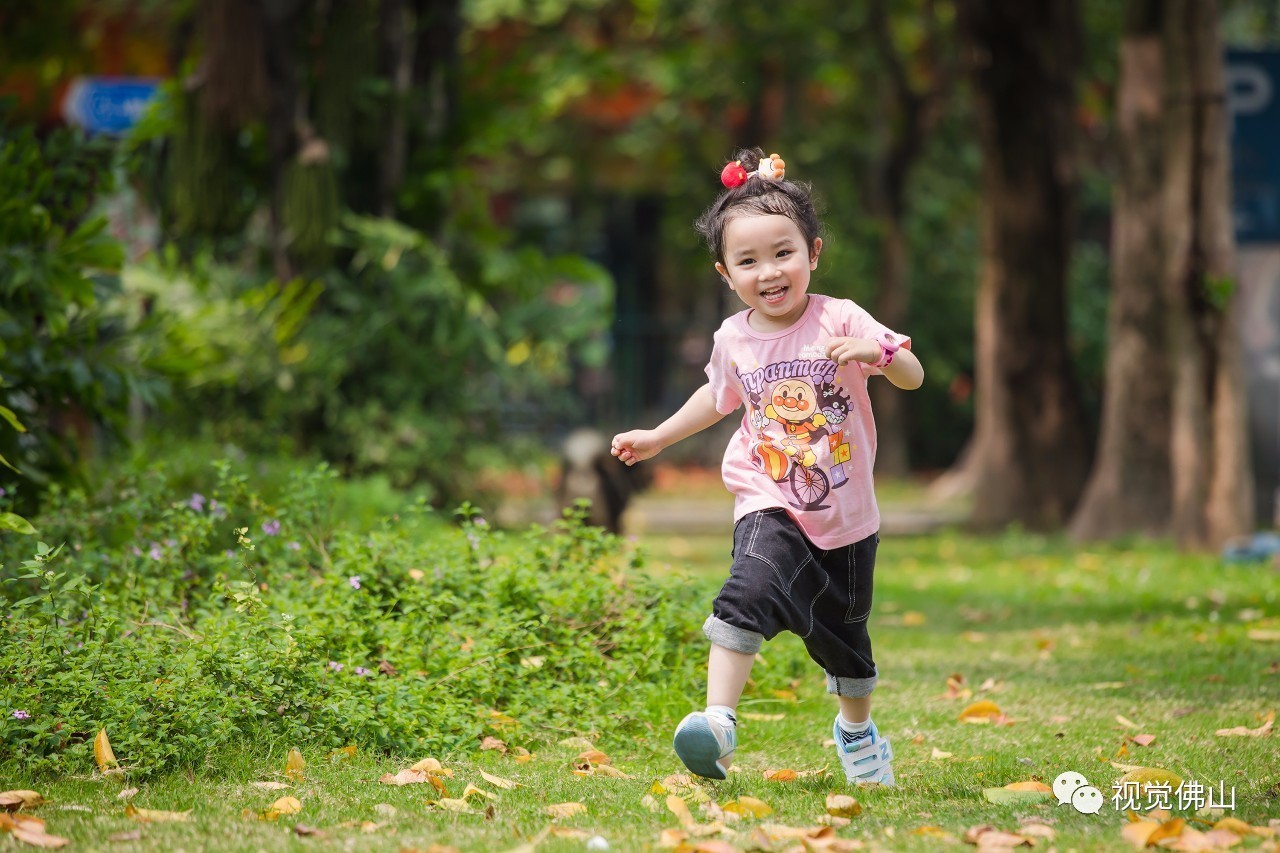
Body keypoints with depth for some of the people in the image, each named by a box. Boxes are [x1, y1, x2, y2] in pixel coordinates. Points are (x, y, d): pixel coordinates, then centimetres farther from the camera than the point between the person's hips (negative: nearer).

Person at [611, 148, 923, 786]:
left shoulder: (840, 321, -10)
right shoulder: (734, 339, -1)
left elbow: (913, 376, -14)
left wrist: (877, 353, -34)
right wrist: (657, 437, 22)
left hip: (846, 516, 0)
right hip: (770, 508, 0)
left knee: (843, 635, 15)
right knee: (750, 593, -29)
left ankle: (857, 731, 43)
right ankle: (717, 721, -35)